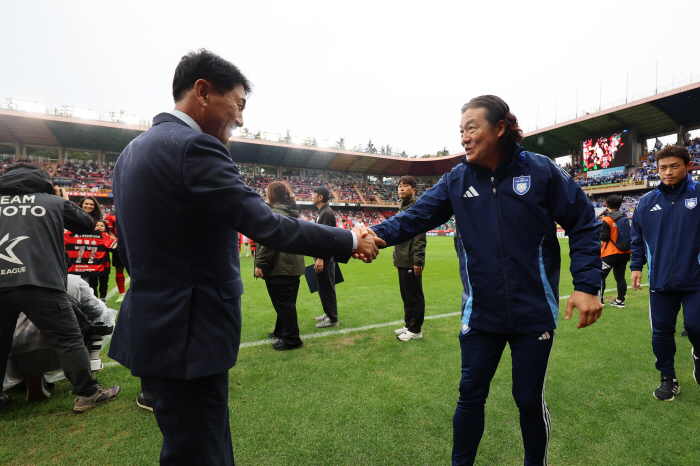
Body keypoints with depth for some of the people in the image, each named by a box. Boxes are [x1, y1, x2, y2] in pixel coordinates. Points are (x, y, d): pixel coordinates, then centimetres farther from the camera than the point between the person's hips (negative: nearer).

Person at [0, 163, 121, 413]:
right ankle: (87, 393, 6)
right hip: (39, 283, -4)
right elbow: (87, 224, 18)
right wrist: (66, 203, 31)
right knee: (69, 339, 3)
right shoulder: (54, 201, 9)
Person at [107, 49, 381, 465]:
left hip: (151, 328, 10)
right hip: (187, 335, -10)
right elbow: (269, 227, -24)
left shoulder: (134, 150, 12)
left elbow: (129, 248, 17)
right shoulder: (194, 147, -18)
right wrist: (350, 242, -13)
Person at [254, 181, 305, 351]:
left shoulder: (274, 213, -16)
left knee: (283, 303, 1)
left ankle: (291, 340, 11)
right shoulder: (293, 212, 14)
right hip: (293, 265, 10)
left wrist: (260, 263, -17)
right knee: (287, 302, 19)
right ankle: (281, 331, 36)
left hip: (279, 267, -10)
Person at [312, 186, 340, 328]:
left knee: (327, 288, -3)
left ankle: (332, 319, 7)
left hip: (326, 258, -10)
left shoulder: (327, 213, -16)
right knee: (323, 287, 17)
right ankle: (328, 314, 28)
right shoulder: (321, 212, 15)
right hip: (322, 256, 10)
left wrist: (321, 258, -24)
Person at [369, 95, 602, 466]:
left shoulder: (540, 171, -7)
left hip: (534, 313, -1)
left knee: (530, 399, 15)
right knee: (470, 396, 14)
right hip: (480, 314, 2)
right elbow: (416, 217, -9)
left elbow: (583, 224, -2)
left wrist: (587, 285, -10)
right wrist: (378, 234, -27)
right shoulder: (456, 180, -1)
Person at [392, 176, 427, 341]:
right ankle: (408, 325, 29)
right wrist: (396, 255, 20)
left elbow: (420, 236, -18)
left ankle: (415, 330, 11)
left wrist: (418, 261, -22)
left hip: (411, 262, -9)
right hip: (401, 261, 9)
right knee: (406, 296, 17)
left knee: (414, 296, 1)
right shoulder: (402, 207, 16)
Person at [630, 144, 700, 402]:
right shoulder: (647, 201, 4)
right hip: (660, 281, 2)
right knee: (661, 331, 8)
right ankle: (668, 379, 26)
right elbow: (637, 238, 12)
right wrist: (636, 266, 6)